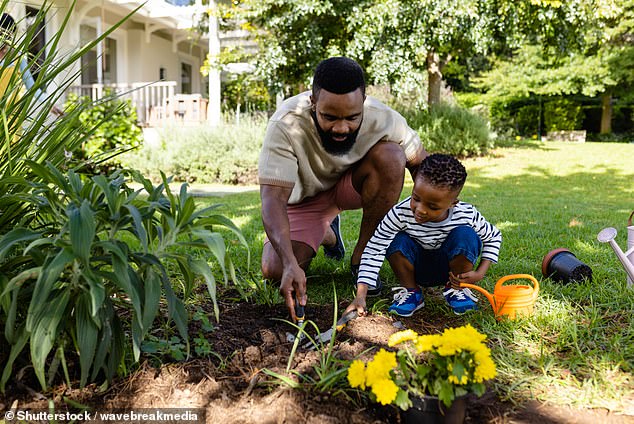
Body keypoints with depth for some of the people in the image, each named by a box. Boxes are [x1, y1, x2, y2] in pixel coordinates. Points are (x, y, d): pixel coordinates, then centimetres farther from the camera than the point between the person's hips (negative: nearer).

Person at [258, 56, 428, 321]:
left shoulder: (383, 119, -27)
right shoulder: (285, 126, -34)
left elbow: (421, 163, -11)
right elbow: (272, 198, -38)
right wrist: (290, 264, -50)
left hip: (352, 185, 1)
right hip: (304, 197, -1)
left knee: (391, 156, -30)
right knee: (276, 271, -20)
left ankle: (361, 257, -13)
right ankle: (325, 233, 16)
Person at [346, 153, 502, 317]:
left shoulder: (467, 215, -23)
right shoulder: (401, 213, -30)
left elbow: (494, 236, -4)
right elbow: (374, 250, -30)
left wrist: (479, 273, -17)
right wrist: (360, 296, -37)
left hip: (448, 268, 1)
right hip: (417, 269, 0)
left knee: (465, 235, -29)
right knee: (398, 241, -31)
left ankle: (457, 289, -2)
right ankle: (411, 292, -5)